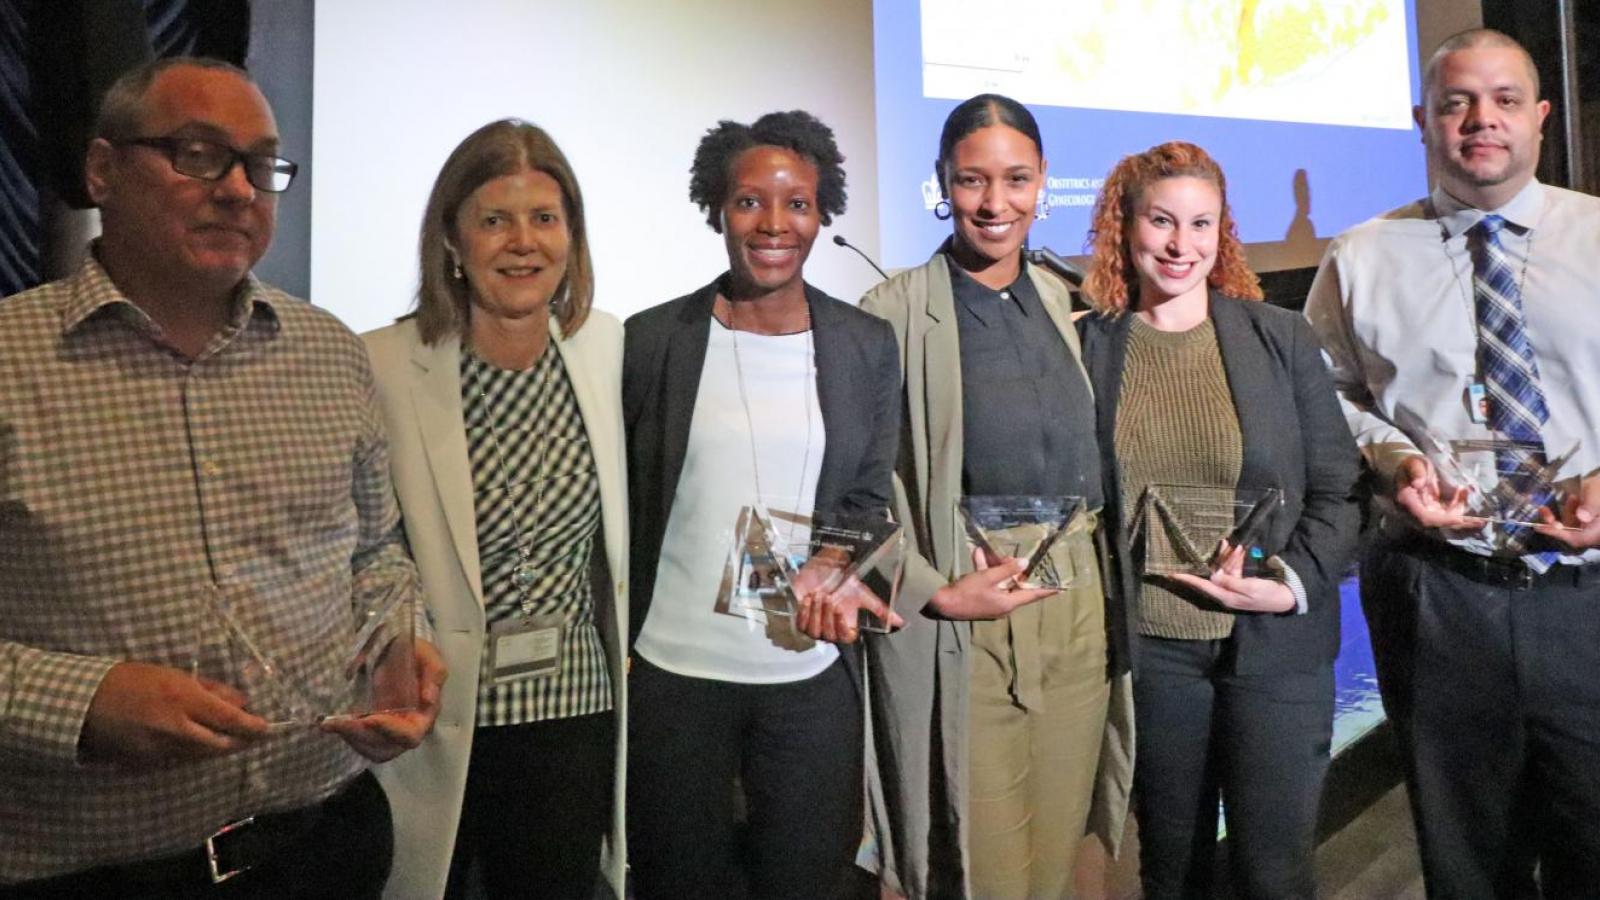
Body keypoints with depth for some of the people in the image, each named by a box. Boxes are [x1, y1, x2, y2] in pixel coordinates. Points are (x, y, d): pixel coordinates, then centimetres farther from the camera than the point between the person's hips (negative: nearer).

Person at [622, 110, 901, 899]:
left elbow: (867, 499, 5)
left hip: (814, 677, 2)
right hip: (671, 672, -1)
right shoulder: (652, 339, -4)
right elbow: (621, 507, 1)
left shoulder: (868, 347, 1)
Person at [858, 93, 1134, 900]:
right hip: (961, 628, -5)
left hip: (1082, 616, 5)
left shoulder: (1065, 302, 9)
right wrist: (938, 594, -16)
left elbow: (1090, 455, 15)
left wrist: (1111, 600, 8)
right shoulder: (894, 311, -8)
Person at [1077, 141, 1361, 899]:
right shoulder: (1086, 344, -2)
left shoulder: (1282, 339, -1)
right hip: (1147, 645, 1)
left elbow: (1337, 489, 1)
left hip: (1277, 644, 0)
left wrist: (1293, 582, -14)